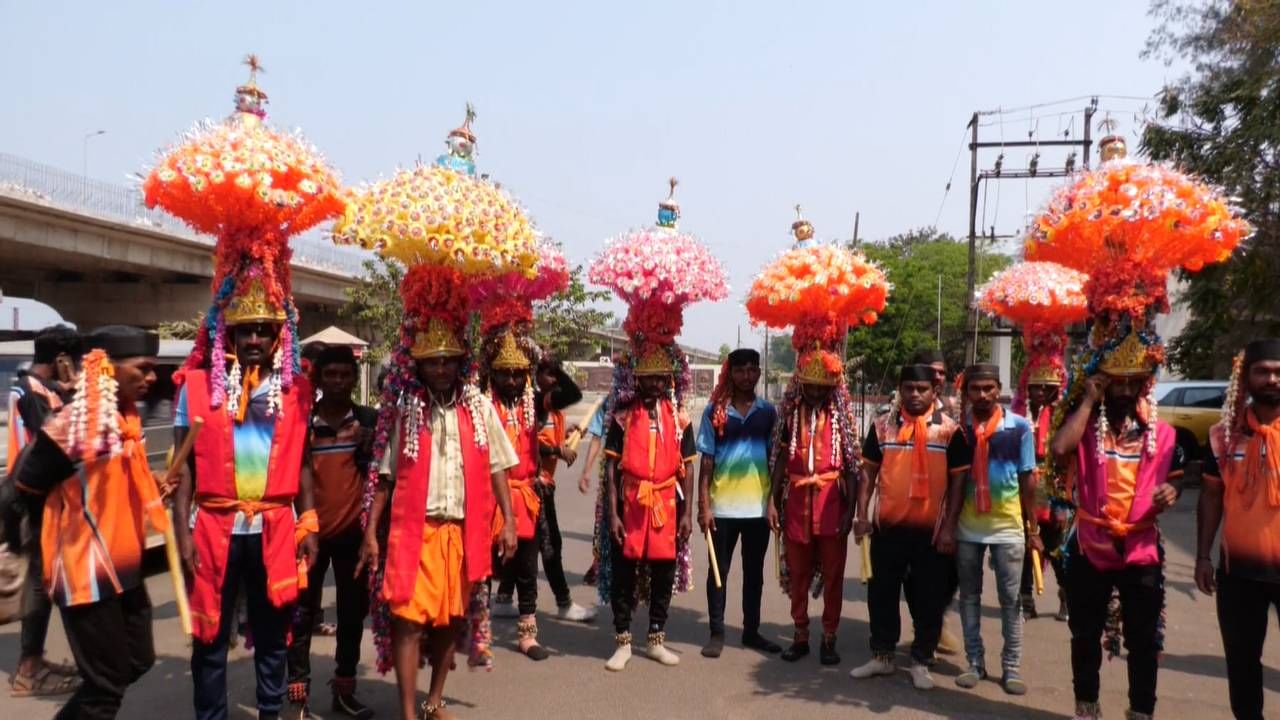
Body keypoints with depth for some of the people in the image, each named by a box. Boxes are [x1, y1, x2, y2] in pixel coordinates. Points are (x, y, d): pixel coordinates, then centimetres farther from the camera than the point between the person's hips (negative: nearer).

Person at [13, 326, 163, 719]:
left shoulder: (126, 417, 5)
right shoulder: (70, 425, -21)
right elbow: (22, 492, -15)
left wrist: (153, 486, 1)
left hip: (124, 568, 9)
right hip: (87, 575, -8)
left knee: (137, 661, 19)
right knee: (107, 681, 2)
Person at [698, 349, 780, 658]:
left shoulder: (768, 411, 4)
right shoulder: (715, 411, -2)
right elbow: (706, 461, -1)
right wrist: (703, 505, -6)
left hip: (759, 506, 2)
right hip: (723, 505, -2)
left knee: (754, 572, 13)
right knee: (719, 571, 6)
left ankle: (751, 631, 25)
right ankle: (717, 633, 16)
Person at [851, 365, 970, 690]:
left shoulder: (950, 430, -2)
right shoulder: (882, 425, 3)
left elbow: (958, 481, -2)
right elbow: (869, 471, 7)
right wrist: (862, 514, 0)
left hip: (931, 530, -2)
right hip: (887, 527, 2)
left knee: (929, 599, 8)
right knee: (881, 593, 11)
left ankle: (921, 661, 22)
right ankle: (882, 655, 25)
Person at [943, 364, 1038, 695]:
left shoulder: (1019, 426, -5)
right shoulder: (959, 427, -1)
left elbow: (1027, 480, 0)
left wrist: (1033, 528, 1)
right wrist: (948, 524, -2)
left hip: (1007, 526, -2)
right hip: (967, 526, 2)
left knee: (1010, 599, 5)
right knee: (969, 596, 9)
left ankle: (1012, 667, 15)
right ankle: (975, 662, 20)